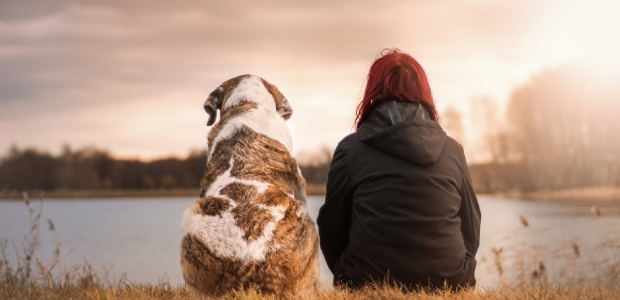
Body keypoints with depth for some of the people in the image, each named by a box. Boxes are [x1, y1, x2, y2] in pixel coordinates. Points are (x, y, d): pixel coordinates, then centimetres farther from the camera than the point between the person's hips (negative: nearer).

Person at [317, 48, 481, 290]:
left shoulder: (351, 149, -1)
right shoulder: (453, 150, 6)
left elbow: (332, 229, 5)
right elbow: (471, 230, 11)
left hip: (370, 286, -2)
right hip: (447, 286, 2)